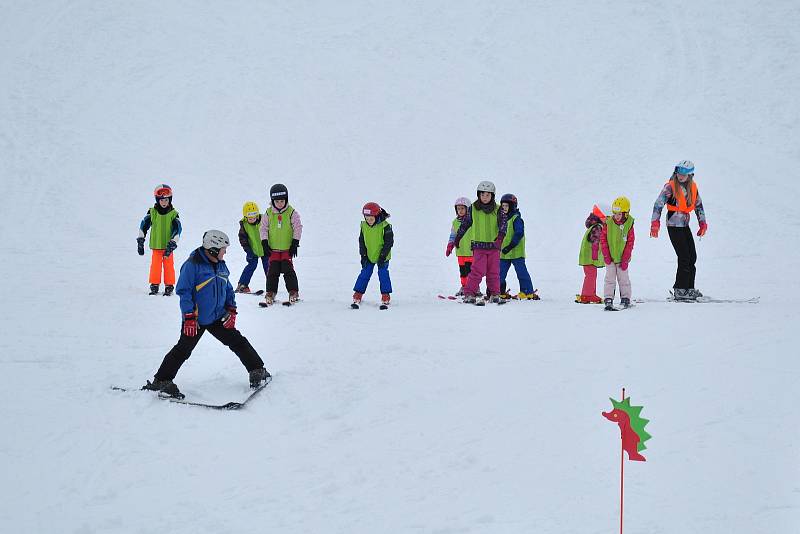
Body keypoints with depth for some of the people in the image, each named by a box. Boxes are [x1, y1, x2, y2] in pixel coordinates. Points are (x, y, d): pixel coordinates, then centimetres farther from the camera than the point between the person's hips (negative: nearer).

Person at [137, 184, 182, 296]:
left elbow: (177, 230, -8)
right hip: (156, 245, 1)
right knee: (155, 265, 3)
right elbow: (143, 225, 4)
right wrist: (140, 241, -1)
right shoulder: (152, 212, 1)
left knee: (168, 266, 1)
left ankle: (169, 286, 10)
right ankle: (154, 286, 13)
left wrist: (172, 245, -17)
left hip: (168, 246, -1)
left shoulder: (173, 214, -2)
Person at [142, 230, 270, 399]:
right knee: (183, 350, -5)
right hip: (196, 320, -6)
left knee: (238, 342, 7)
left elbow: (228, 289, 19)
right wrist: (189, 317, -19)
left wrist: (231, 309, 6)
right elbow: (183, 291, -16)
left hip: (218, 317, 6)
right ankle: (161, 381, 3)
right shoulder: (193, 265, -15)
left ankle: (257, 371, 17)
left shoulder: (221, 265, 8)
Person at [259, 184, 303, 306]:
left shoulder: (292, 213, -5)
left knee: (288, 270, -6)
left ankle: (293, 292, 3)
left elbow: (298, 228, -2)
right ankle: (270, 293, 8)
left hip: (287, 248, -2)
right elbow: (263, 228, 6)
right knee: (273, 271, 1)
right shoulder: (268, 214, 0)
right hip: (273, 248, 2)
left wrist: (295, 243, -6)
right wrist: (265, 244, -1)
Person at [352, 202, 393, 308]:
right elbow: (361, 241, 4)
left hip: (382, 257, -3)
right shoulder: (364, 226, -4)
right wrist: (363, 255, -3)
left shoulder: (385, 226, -17)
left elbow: (389, 242, -13)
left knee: (383, 274, -4)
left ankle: (385, 298, 5)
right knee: (364, 274, 2)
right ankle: (357, 298, 6)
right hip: (368, 256, 3)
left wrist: (383, 256, -16)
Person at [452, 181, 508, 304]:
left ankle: (494, 294, 19)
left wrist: (500, 236, -31)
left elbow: (503, 222, -12)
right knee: (478, 271, -11)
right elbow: (465, 224, 14)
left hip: (494, 245, 1)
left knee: (494, 272, 6)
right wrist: (457, 238, 22)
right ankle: (469, 294, -5)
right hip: (478, 245, -1)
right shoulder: (473, 208, 3)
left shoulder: (498, 209, 1)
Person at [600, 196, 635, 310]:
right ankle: (608, 299, 2)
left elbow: (630, 243, -5)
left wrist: (625, 259, -7)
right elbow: (603, 239, -3)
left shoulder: (629, 225, -9)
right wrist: (606, 255, -8)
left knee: (623, 278, 7)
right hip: (610, 258, 0)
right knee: (610, 278, 0)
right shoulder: (608, 223, -7)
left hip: (622, 258, 0)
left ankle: (625, 298, 17)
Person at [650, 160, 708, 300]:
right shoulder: (670, 187, -12)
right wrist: (655, 223, -23)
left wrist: (702, 223, 15)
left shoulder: (692, 187, 7)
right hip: (674, 226, -7)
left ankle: (688, 288, 17)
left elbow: (698, 205, 19)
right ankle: (680, 290, -5)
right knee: (684, 258, -11)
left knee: (692, 257, 7)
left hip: (685, 225, 7)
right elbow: (658, 204, -15)